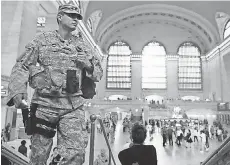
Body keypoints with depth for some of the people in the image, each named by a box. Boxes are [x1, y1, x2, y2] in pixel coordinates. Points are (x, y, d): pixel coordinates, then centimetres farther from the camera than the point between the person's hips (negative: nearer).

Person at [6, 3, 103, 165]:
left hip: (73, 106, 1)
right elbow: (22, 66, 3)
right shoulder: (42, 39, 8)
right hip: (45, 103, -1)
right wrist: (17, 91, -13)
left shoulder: (82, 44, 14)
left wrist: (88, 64, -5)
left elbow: (98, 73, 16)